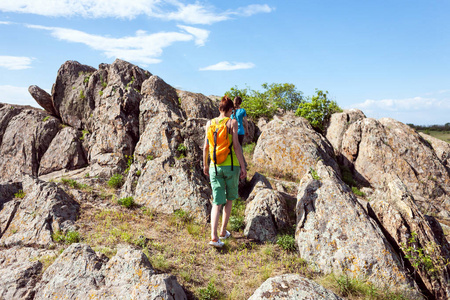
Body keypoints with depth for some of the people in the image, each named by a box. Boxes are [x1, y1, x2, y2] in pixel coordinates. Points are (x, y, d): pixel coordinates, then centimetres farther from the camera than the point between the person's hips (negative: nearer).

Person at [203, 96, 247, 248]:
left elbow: (205, 147, 8)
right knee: (230, 198, 18)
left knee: (217, 202, 4)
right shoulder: (232, 122, -5)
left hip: (215, 167, 3)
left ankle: (214, 236, -9)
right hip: (231, 165, -2)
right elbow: (236, 146, -11)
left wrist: (205, 165, 20)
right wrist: (243, 166, -7)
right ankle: (223, 231, 25)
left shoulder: (210, 123, 6)